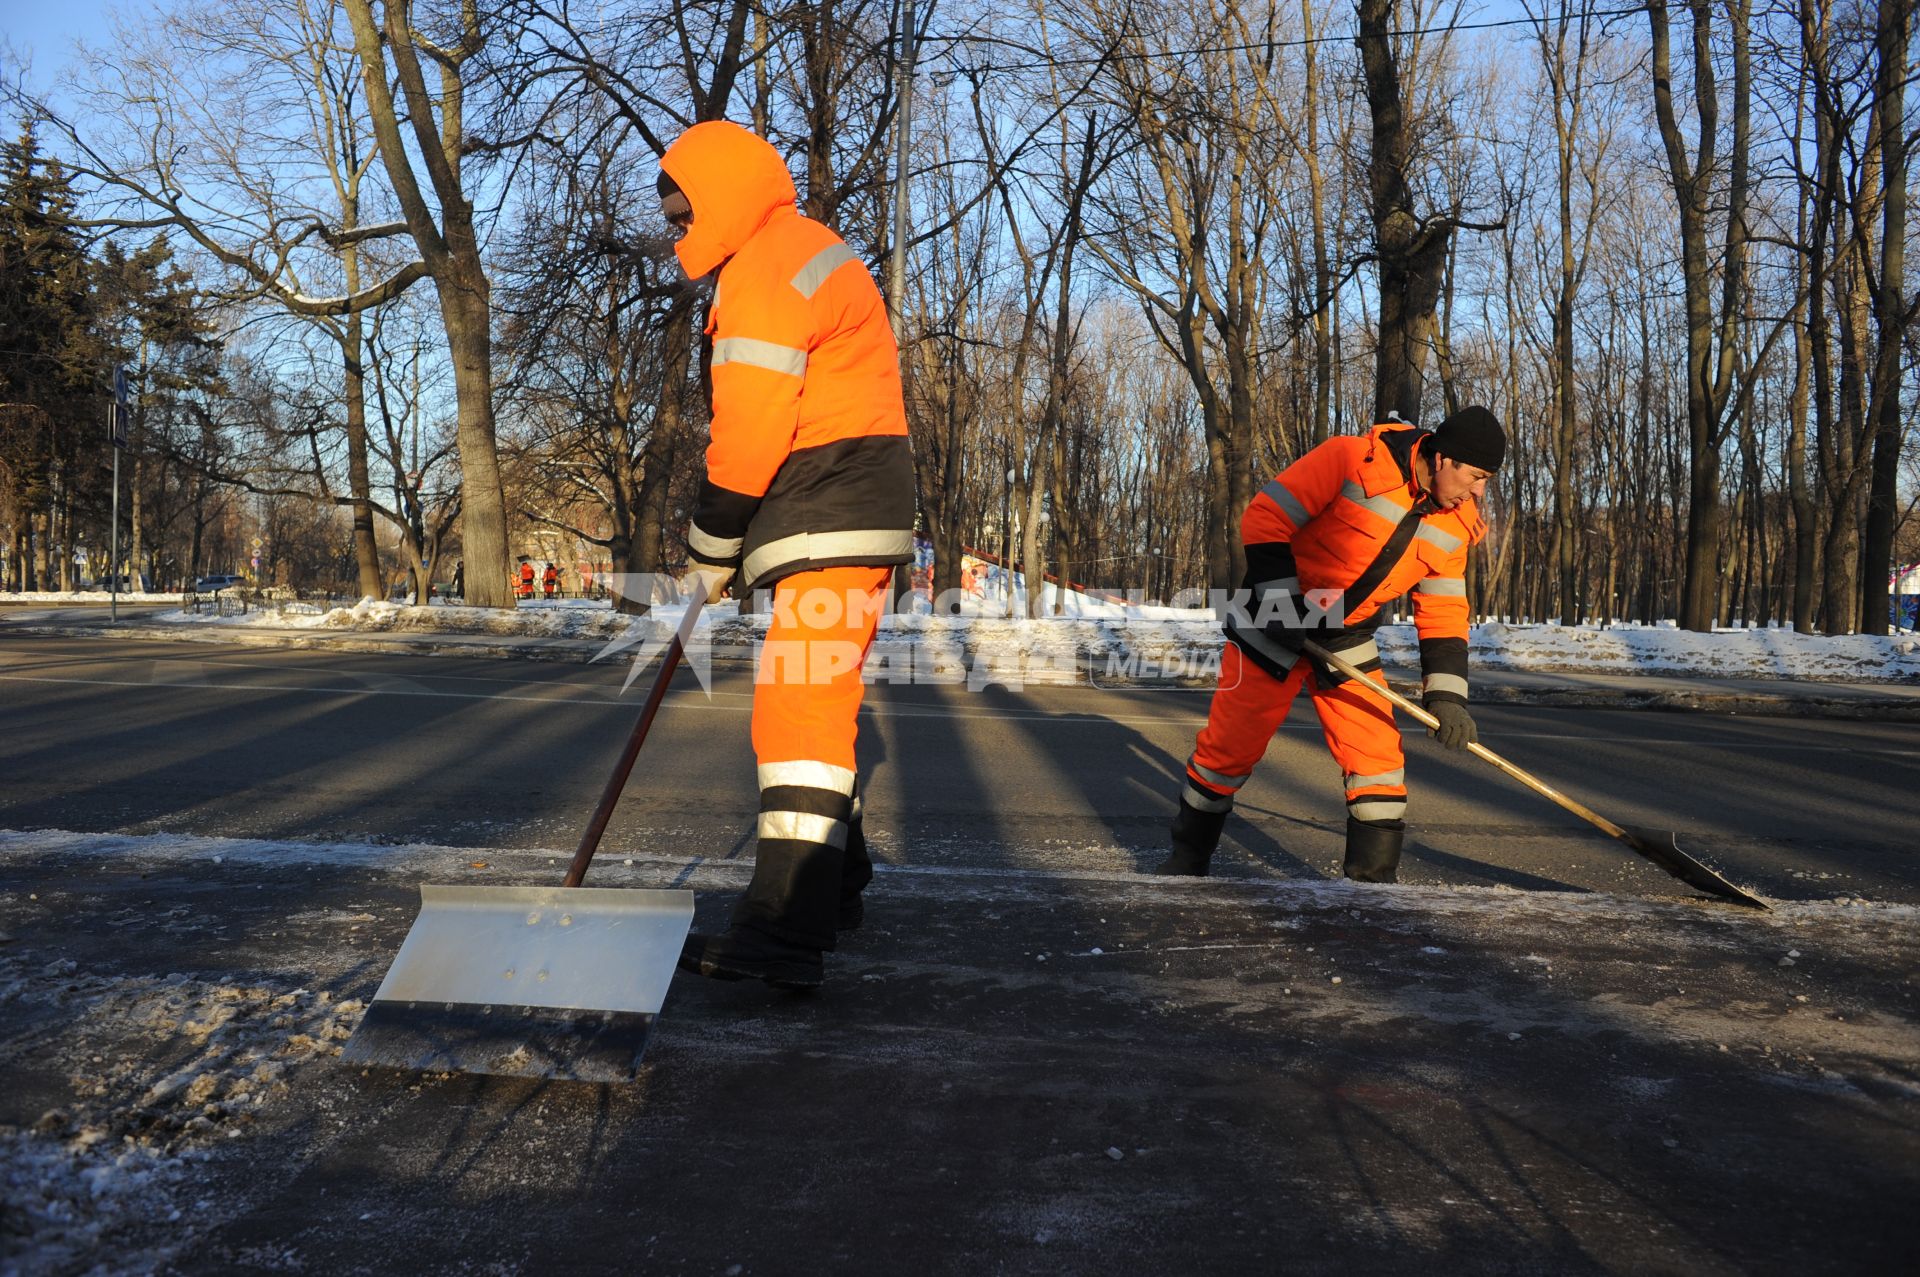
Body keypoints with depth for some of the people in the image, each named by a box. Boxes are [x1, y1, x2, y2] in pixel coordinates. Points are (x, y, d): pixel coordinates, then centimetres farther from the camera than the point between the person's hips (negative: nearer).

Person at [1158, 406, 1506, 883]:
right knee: (1231, 743, 0)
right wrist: (1285, 603, -21)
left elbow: (1442, 610, 3)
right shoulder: (1353, 459, -21)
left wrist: (1447, 694, -7)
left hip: (1349, 638, 5)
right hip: (1274, 623, -5)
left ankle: (1376, 877, 9)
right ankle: (1187, 859, 19)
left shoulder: (1457, 523, -1)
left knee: (1378, 753, -2)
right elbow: (1264, 520, -19)